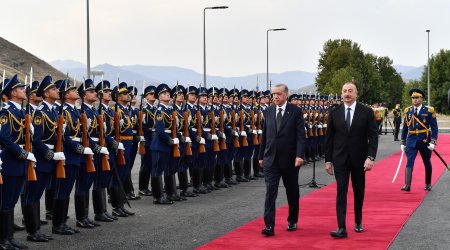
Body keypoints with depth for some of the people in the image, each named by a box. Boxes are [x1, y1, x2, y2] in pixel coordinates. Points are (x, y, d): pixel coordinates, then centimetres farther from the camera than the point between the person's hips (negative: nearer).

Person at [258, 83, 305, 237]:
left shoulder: (296, 111, -5)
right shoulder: (268, 111, 6)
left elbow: (301, 135, -10)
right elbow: (265, 135, 11)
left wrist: (299, 155, -21)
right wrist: (261, 156, 11)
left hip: (290, 159, -2)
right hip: (271, 159, 2)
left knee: (292, 191, 12)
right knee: (270, 191, -7)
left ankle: (292, 221, 29)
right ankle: (269, 226, -10)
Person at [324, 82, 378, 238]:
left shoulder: (367, 112, -3)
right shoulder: (334, 113, 2)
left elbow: (373, 136, -5)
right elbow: (329, 138, 5)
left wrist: (370, 157, -16)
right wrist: (328, 160, 2)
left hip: (359, 159, 0)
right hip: (340, 159, 0)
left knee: (359, 191, 12)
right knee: (341, 191, -7)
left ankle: (358, 222, 30)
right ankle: (341, 228, -11)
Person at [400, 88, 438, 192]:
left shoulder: (429, 111, -4)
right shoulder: (408, 111, 5)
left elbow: (434, 128, -5)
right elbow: (405, 128, 11)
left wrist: (433, 142, -14)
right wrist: (403, 143, 10)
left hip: (425, 141, -1)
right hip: (411, 141, 1)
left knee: (427, 163, 13)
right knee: (409, 162, -11)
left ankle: (428, 184, 28)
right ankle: (407, 185, -17)